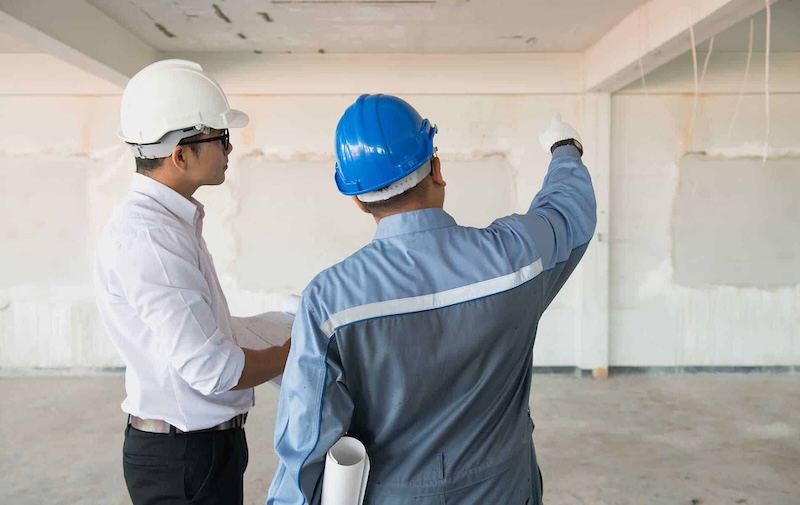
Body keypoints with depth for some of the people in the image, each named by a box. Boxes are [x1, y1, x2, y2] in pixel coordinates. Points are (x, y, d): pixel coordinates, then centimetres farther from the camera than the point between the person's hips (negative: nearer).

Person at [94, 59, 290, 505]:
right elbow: (211, 369, -27)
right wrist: (294, 352, -12)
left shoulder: (172, 220, 5)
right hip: (184, 456, -9)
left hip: (207, 440, 9)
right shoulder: (145, 237, -25)